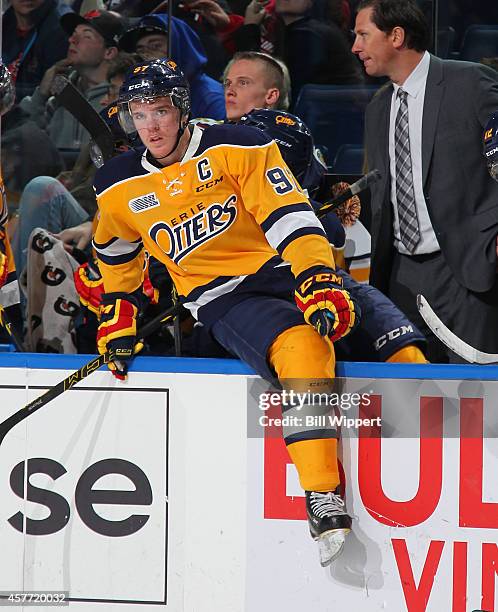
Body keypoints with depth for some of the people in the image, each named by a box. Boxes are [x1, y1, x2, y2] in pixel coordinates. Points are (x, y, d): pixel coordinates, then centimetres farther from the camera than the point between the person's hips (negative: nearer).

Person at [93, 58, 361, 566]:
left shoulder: (238, 148, -6)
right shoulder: (119, 189, 7)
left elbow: (290, 219, -13)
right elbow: (116, 255, 28)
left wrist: (319, 281, -25)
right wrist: (118, 315, 22)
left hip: (281, 271, 2)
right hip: (220, 300, -2)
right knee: (300, 347, -34)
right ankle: (322, 498, -40)